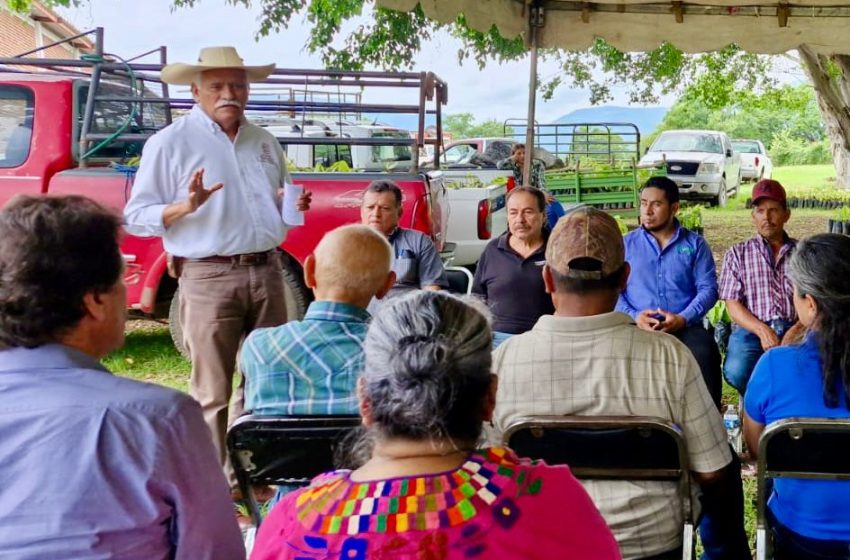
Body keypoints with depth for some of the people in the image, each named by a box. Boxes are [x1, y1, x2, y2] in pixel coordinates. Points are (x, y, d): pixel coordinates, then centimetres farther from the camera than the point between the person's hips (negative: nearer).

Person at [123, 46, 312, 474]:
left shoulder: (264, 142, 17)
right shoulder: (169, 143, -1)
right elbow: (136, 217, -3)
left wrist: (295, 205, 4)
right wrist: (185, 207, -21)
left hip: (267, 271, 6)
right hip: (208, 277, -5)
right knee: (212, 391, -2)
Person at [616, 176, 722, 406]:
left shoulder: (695, 244, 14)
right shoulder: (625, 244, 15)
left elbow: (708, 288, 4)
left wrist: (683, 318, -13)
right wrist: (633, 316, -12)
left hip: (685, 327, 0)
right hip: (637, 328, 0)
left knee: (705, 354, -32)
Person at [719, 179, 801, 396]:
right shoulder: (737, 253, 14)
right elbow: (733, 305, 4)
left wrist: (797, 329, -13)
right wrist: (763, 330, -13)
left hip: (794, 330, 0)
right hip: (751, 330, 0)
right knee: (736, 372, -32)